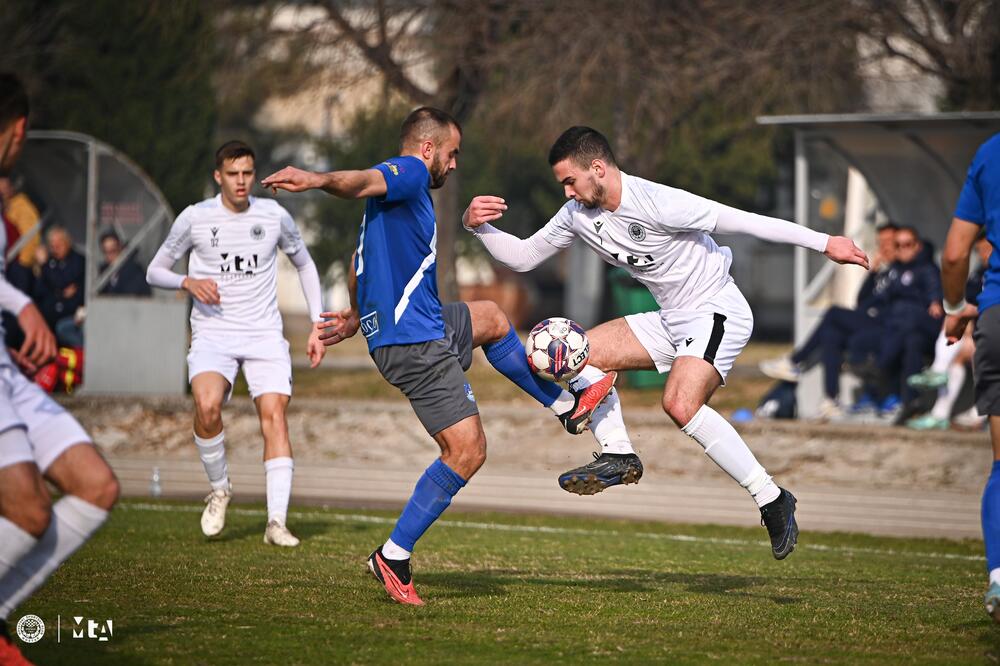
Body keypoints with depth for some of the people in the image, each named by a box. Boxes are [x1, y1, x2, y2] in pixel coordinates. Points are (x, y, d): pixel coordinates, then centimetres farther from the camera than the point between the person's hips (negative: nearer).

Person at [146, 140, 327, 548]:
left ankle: (277, 522, -20)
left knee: (274, 414, -17)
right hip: (213, 335, -1)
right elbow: (155, 272, 8)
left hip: (265, 335, 1)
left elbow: (305, 266, 19)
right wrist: (188, 282, -14)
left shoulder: (274, 216, 4)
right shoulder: (195, 218, 0)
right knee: (207, 406, -28)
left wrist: (316, 326, 12)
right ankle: (219, 489, -2)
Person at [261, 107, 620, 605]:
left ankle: (565, 405, 47)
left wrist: (357, 315, 47)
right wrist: (318, 181, -52)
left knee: (491, 318, 34)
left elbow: (358, 260, 33)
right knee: (467, 451, -13)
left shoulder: (392, 195, 20)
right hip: (414, 342, -11)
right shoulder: (409, 174, -10)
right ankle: (394, 556, -8)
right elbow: (362, 182, -31)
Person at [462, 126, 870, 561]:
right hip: (672, 321, 8)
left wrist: (823, 243, -19)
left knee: (680, 405, -30)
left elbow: (743, 222, -21)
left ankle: (771, 500, -22)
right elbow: (523, 257, 12)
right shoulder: (578, 214, 0)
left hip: (718, 312, -8)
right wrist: (478, 227, -6)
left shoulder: (657, 203, -24)